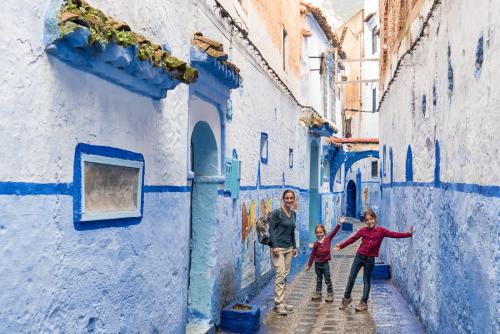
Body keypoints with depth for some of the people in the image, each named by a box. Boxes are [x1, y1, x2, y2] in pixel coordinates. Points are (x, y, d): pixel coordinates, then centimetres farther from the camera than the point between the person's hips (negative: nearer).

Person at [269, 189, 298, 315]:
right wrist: (275, 246, -16)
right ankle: (278, 304, -5)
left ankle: (281, 301, 18)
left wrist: (294, 247, 18)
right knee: (280, 275, -10)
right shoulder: (277, 213, -9)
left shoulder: (293, 214, 12)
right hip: (278, 248, -7)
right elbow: (271, 230, -10)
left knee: (284, 276, 10)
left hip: (288, 248, 7)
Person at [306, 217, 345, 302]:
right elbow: (313, 255, 1)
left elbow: (334, 232, -16)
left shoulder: (328, 239, -7)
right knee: (319, 279, 15)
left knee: (328, 280, 5)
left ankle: (330, 294, 14)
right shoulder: (316, 244, -5)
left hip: (325, 263, -2)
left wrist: (339, 224, -27)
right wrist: (309, 265, 5)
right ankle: (318, 294, 24)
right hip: (317, 263, 2)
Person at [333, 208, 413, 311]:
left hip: (370, 259, -1)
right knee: (351, 277, 7)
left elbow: (394, 234, -9)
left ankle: (363, 303, 14)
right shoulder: (363, 230, -2)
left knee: (366, 281, 6)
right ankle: (347, 298, 24)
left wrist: (408, 234, -16)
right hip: (359, 256, 2)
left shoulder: (381, 231, -4)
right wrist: (341, 246, 3)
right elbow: (352, 239, 3)